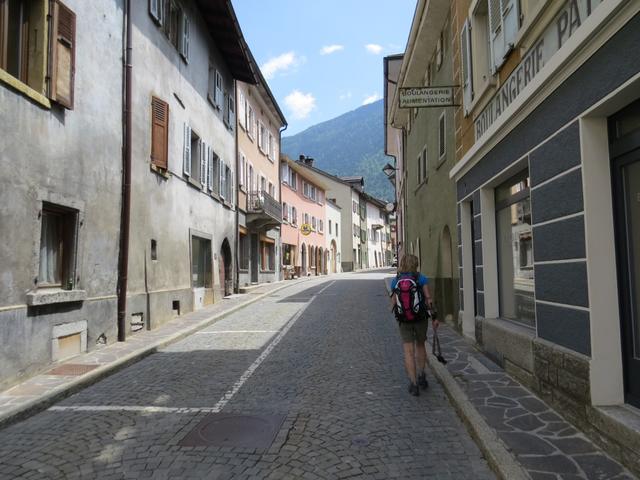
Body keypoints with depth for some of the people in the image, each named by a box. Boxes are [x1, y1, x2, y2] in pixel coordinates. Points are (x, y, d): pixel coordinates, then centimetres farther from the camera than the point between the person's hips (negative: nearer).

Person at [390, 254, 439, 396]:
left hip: (404, 320, 0)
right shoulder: (421, 278, -6)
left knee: (409, 351, 1)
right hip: (421, 318, 0)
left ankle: (414, 384, -3)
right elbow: (428, 299, -10)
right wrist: (434, 317, -4)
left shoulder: (395, 281, 0)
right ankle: (421, 376, 19)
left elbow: (393, 303, 2)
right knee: (420, 345, 22)